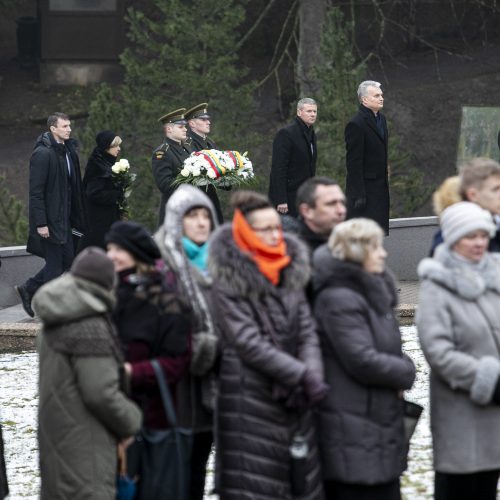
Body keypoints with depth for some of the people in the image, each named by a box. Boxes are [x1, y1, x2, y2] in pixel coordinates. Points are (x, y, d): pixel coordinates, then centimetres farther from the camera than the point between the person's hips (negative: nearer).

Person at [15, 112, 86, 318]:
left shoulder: (69, 150, 10)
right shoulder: (42, 154, -16)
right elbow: (36, 192, -18)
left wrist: (76, 217, 13)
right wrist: (40, 223, -20)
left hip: (64, 216, 9)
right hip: (49, 219, -9)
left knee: (67, 258, 13)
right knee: (55, 263, -3)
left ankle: (28, 289, 27)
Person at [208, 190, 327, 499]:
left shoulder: (291, 273, 10)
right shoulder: (229, 282, -8)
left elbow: (307, 331, 6)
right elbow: (249, 342, -14)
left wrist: (314, 374, -13)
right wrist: (302, 375, -17)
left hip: (294, 401, 6)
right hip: (250, 401, -6)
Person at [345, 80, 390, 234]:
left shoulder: (381, 118, 13)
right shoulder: (356, 124, -14)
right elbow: (353, 162, -16)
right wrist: (358, 194, -18)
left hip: (380, 187, 9)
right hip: (365, 187, -9)